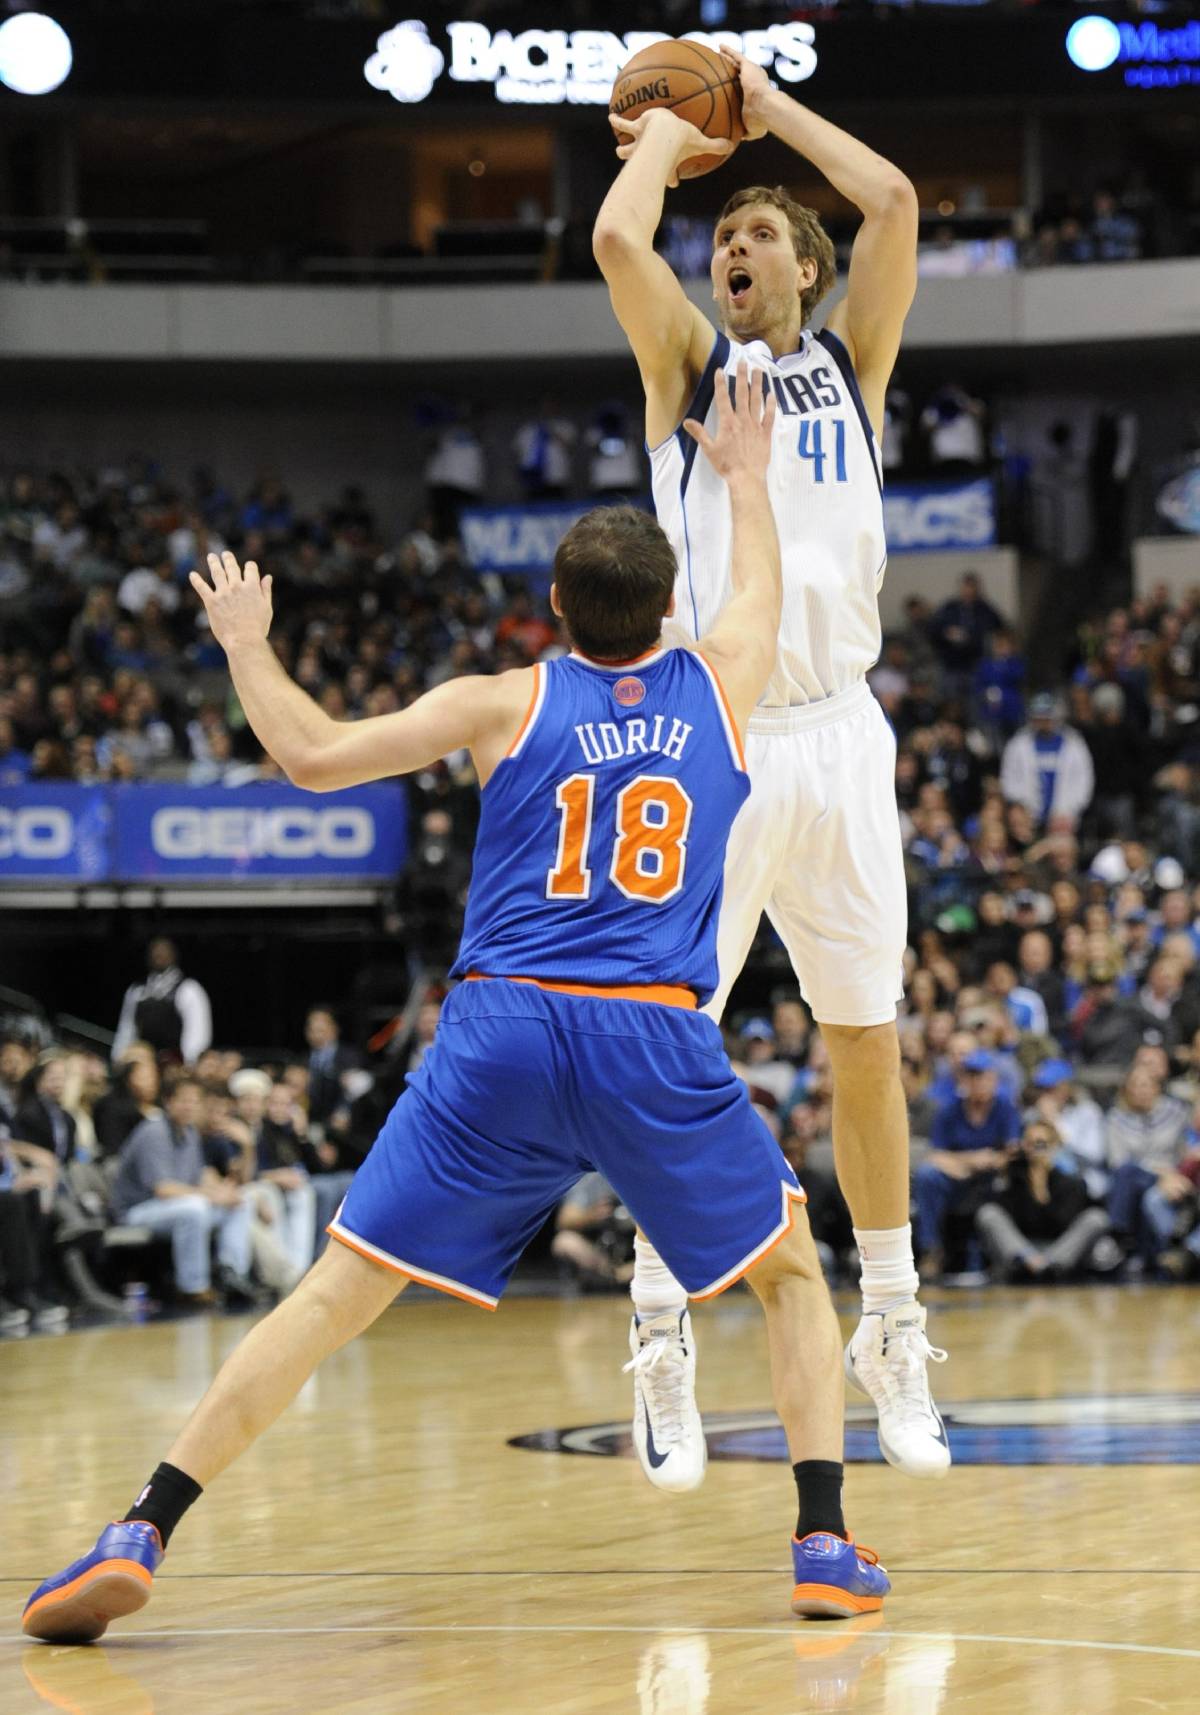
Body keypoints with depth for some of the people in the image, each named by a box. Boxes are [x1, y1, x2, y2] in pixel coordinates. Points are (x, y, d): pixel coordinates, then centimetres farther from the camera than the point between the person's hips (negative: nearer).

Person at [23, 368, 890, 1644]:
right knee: (794, 1275, 21)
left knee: (335, 1295, 2)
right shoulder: (717, 685, 13)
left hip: (502, 1031, 0)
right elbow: (762, 590, 36)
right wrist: (745, 474, 53)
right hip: (657, 1042, 0)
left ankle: (141, 1535, -6)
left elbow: (310, 754, 6)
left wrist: (246, 644, 23)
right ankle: (824, 1545, 7)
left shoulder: (503, 704, 8)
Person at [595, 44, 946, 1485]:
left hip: (837, 736, 2)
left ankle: (891, 1329, 16)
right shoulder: (691, 364, 10)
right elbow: (616, 240, -10)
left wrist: (766, 108, 10)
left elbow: (896, 202, 0)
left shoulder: (851, 360, 14)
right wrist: (665, 139, 8)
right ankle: (660, 1338, 2)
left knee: (866, 1043, 6)